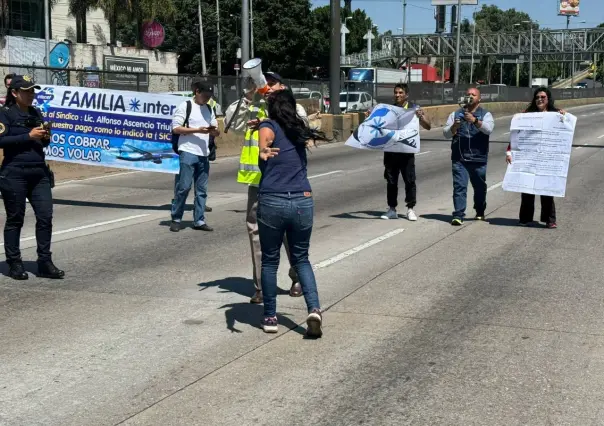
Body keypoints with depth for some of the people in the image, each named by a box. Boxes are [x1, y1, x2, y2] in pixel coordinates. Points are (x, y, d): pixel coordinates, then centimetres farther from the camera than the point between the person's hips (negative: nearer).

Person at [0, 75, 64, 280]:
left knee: (45, 216, 0)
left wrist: (46, 137, 0)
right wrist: (29, 136, -18)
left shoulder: (36, 113, 15)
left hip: (39, 172, 6)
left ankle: (45, 263, 8)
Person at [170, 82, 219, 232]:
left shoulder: (209, 109, 17)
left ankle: (199, 221, 13)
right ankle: (176, 219, 4)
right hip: (188, 152, -6)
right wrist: (197, 130, -15)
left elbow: (216, 132, 19)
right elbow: (176, 128, -8)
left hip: (203, 154, 6)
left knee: (202, 189, 7)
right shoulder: (185, 106, -2)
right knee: (184, 187, -6)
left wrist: (214, 130, -6)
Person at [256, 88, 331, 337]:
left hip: (272, 202, -3)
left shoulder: (269, 126, 2)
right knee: (301, 259, 16)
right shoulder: (299, 129, 16)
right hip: (303, 202, 3)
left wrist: (263, 151, -44)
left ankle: (270, 317, 16)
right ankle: (314, 308, -4)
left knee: (270, 261, 13)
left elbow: (265, 139, -23)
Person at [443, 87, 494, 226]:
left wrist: (475, 121, -30)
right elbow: (446, 133, 6)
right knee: (459, 186, -9)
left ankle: (480, 212, 32)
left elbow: (489, 129, -15)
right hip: (459, 158, 0)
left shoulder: (485, 114, 5)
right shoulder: (456, 114, 11)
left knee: (480, 187, 13)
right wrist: (453, 127, -16)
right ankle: (458, 215, -11)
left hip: (478, 158, 0)